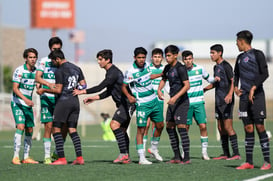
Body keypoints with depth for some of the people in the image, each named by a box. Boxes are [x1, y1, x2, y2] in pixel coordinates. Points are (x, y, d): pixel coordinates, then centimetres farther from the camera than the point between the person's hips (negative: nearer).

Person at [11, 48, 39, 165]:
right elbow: (15, 88, -18)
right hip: (17, 103, -7)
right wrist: (25, 99, -30)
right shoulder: (19, 70, -14)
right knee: (20, 126, -20)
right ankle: (15, 157, -21)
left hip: (28, 104, 7)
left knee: (30, 130, 5)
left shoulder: (36, 71, 5)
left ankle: (26, 157, 13)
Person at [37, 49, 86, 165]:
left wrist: (44, 90, -2)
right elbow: (83, 85, 12)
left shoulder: (59, 71, -11)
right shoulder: (76, 69, 12)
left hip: (63, 101, -7)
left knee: (56, 129, 0)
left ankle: (61, 158, -7)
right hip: (75, 101, 7)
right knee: (72, 130, 9)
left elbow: (58, 90, -14)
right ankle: (79, 157, -2)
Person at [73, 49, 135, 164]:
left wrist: (83, 91, -16)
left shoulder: (113, 72, -16)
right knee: (122, 130, 11)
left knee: (114, 124, -21)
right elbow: (108, 92, 22)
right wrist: (94, 98, 17)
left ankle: (123, 154, -25)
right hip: (123, 104, 11)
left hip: (127, 103, -11)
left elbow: (100, 87, -21)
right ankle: (126, 157, 14)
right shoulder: (110, 72, 17)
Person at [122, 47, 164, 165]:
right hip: (142, 104, -7)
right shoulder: (130, 72, -17)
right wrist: (129, 96, -24)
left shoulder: (146, 66, 2)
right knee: (141, 130, -8)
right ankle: (141, 158, -6)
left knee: (160, 125, 13)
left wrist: (162, 74, 30)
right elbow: (124, 86, -7)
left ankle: (154, 149, 31)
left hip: (153, 101, 7)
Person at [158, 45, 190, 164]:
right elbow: (163, 79, 28)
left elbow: (187, 85, -19)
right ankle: (177, 156, 13)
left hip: (181, 101, -9)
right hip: (172, 101, 9)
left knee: (181, 127, -12)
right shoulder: (168, 68, 11)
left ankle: (187, 157, -10)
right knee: (169, 127, 7)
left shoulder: (180, 68, -14)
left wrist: (176, 97, -26)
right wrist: (159, 90, 8)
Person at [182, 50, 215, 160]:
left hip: (198, 102, 1)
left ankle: (204, 152, 1)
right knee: (185, 128, 1)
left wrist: (215, 79, 1)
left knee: (203, 126, -6)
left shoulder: (199, 69, 4)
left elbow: (208, 78, 20)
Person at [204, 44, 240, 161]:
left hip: (226, 101, -9)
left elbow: (233, 81, -16)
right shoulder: (216, 67, 17)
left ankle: (236, 153, -11)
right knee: (221, 128, 8)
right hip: (218, 102, 9)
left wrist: (230, 94, -30)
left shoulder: (226, 66, -9)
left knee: (228, 127, -12)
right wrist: (204, 89, 27)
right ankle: (226, 154, 13)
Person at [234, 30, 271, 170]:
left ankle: (267, 161, -6)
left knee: (260, 127, -8)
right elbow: (236, 74, 28)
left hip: (256, 96, -6)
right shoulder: (240, 57, 17)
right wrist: (235, 87, 10)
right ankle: (249, 162, 6)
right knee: (248, 128, 5)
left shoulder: (257, 54, -4)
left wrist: (253, 88, -18)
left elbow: (265, 73, -11)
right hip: (244, 96, 6)